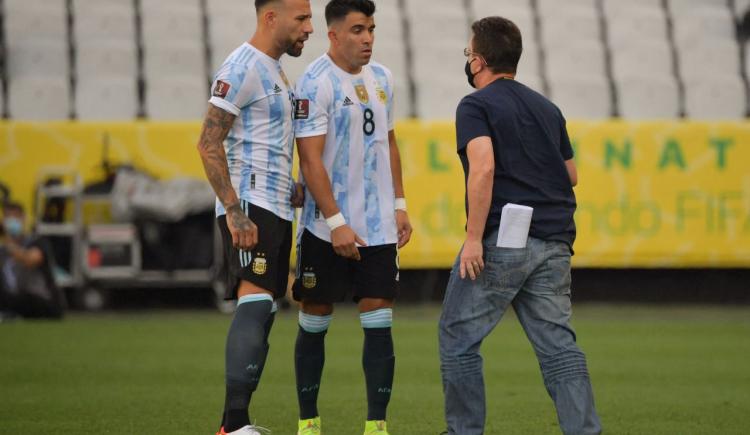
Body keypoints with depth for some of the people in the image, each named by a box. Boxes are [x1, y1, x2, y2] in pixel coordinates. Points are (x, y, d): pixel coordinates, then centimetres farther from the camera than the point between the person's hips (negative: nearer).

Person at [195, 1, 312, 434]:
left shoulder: (274, 69, 18)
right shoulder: (242, 68, -12)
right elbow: (209, 143, -18)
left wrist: (292, 188, 14)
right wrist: (234, 212, -23)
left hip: (276, 207, 10)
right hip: (251, 204, -10)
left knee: (262, 309, 9)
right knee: (256, 302, -19)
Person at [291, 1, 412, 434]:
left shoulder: (382, 78, 9)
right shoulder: (316, 83, -12)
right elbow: (310, 159, -16)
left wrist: (400, 205, 14)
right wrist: (336, 223, -20)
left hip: (378, 228, 5)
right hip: (326, 230, -5)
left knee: (379, 324, -1)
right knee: (315, 324, 5)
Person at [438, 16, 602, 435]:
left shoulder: (476, 106, -3)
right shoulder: (547, 108, 18)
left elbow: (483, 167, -19)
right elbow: (571, 174, 23)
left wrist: (474, 237, -19)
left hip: (501, 240, -6)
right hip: (554, 243, 6)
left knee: (458, 336, 6)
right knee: (558, 343, 4)